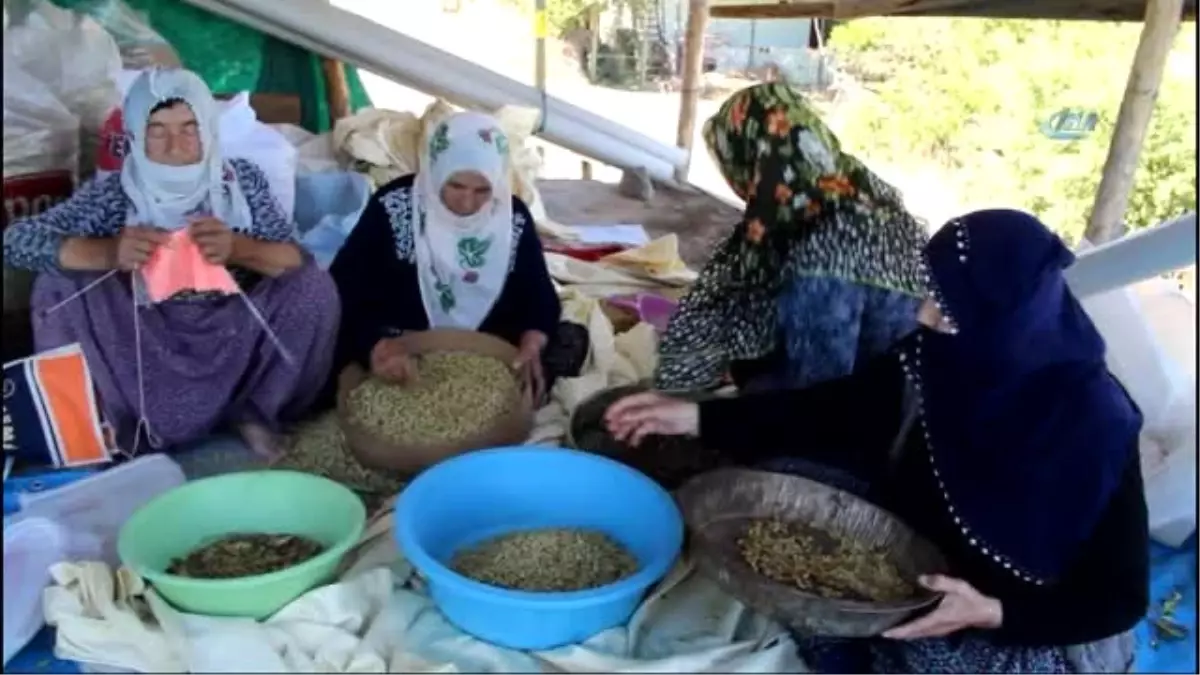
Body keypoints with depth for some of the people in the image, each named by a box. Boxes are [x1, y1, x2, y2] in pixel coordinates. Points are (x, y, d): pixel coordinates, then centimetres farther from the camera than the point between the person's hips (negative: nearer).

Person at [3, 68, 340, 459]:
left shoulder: (242, 180, -7)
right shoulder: (114, 193, -9)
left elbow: (297, 261, -13)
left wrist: (240, 249, -35)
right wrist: (108, 252, -36)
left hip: (233, 339, 0)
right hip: (145, 346, 0)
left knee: (315, 287, -23)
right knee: (59, 284, -20)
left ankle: (254, 408, -1)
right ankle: (109, 423, -2)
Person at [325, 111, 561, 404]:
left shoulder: (514, 219, -5)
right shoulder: (393, 207, -13)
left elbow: (540, 295, -1)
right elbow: (343, 288, -16)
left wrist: (531, 345, -23)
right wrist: (374, 344, -35)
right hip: (398, 351, -2)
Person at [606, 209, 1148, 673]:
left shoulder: (1095, 428, -27)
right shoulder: (935, 361, -14)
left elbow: (1121, 597, -18)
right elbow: (834, 412, -6)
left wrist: (993, 612, -33)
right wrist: (697, 417, -12)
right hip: (919, 578, 5)